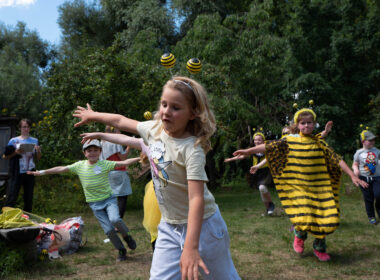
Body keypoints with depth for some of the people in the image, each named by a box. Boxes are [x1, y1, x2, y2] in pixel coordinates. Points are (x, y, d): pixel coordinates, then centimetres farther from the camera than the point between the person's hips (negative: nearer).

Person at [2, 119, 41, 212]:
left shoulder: (34, 141, 10)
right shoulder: (13, 141, 3)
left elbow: (38, 158, 12)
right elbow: (5, 156, 1)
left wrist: (38, 151, -8)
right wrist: (15, 152, -14)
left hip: (29, 173, 3)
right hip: (17, 173, -2)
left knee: (28, 198, 8)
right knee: (11, 198, -6)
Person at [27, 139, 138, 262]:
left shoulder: (105, 164, -6)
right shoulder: (80, 166, 1)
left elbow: (123, 163, -12)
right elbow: (61, 169, 6)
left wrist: (139, 158, -22)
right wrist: (42, 172, 6)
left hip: (109, 198, -2)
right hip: (95, 204, 2)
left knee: (115, 219, -27)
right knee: (108, 229, -4)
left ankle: (127, 236, 3)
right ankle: (121, 250, 16)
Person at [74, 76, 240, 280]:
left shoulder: (192, 149, -25)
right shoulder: (154, 130, -4)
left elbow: (197, 198, -32)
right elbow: (121, 121, 14)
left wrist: (191, 247, -39)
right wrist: (93, 115, 28)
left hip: (200, 223, -6)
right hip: (169, 226, 6)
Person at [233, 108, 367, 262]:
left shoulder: (319, 143, 4)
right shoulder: (289, 140, 1)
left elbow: (337, 160, 3)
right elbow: (269, 146, -5)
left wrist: (353, 176, -1)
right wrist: (248, 151, -11)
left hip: (319, 188, 2)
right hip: (298, 188, -2)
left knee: (328, 220, -2)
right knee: (304, 220, -14)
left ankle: (319, 248, 27)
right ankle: (300, 236, 25)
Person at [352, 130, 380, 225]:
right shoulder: (359, 152, -2)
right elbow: (355, 164, 3)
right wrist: (355, 169, -17)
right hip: (364, 178, -1)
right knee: (368, 198, 4)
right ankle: (371, 217, 21)